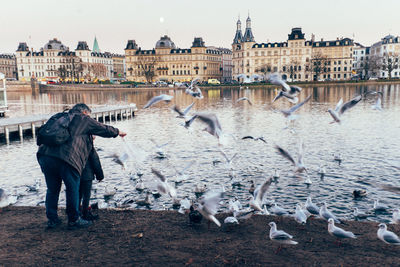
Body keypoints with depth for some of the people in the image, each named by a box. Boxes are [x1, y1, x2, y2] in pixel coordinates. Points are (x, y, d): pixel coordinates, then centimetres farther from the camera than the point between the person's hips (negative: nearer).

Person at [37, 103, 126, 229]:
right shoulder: (84, 120, 11)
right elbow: (104, 129, 15)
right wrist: (118, 132, 34)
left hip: (45, 155, 7)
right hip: (67, 158, -7)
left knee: (52, 189, 19)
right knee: (73, 189, 7)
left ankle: (52, 219, 27)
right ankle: (74, 220, 16)